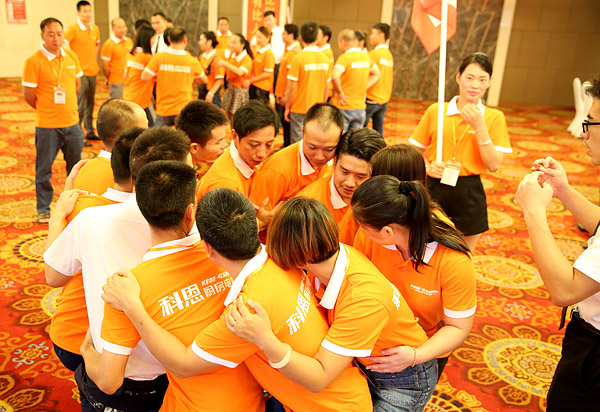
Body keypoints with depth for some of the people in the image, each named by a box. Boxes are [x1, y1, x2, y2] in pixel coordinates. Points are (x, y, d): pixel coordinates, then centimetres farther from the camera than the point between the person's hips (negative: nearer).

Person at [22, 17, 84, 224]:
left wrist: (64, 105, 13)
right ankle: (43, 209, 20)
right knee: (44, 169, 6)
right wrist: (46, 110, 5)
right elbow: (28, 96, -8)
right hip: (47, 125, -4)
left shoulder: (72, 57, 3)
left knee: (76, 166, 14)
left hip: (72, 122, 4)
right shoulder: (33, 61, -12)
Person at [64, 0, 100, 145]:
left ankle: (90, 132, 26)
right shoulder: (72, 29, -11)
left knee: (90, 104, 14)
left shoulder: (95, 29, 10)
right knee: (79, 105, -8)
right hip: (80, 72, -7)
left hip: (92, 71, 7)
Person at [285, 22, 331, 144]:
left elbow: (292, 87, -12)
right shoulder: (325, 58, 1)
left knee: (297, 142, 4)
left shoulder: (298, 58, -12)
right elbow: (326, 89, 7)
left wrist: (287, 108, -1)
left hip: (299, 110, -4)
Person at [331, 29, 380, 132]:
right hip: (360, 107, 6)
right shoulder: (366, 56, 6)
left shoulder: (344, 58, -15)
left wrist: (339, 93, -17)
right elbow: (377, 74, 21)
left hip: (343, 107, -6)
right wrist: (364, 88, 13)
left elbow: (335, 76, -32)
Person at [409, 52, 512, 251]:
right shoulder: (435, 110, -1)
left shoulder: (494, 117, -1)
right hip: (434, 190, 0)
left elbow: (494, 165, -10)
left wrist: (479, 126, -16)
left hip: (469, 195, 0)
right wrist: (427, 166, -13)